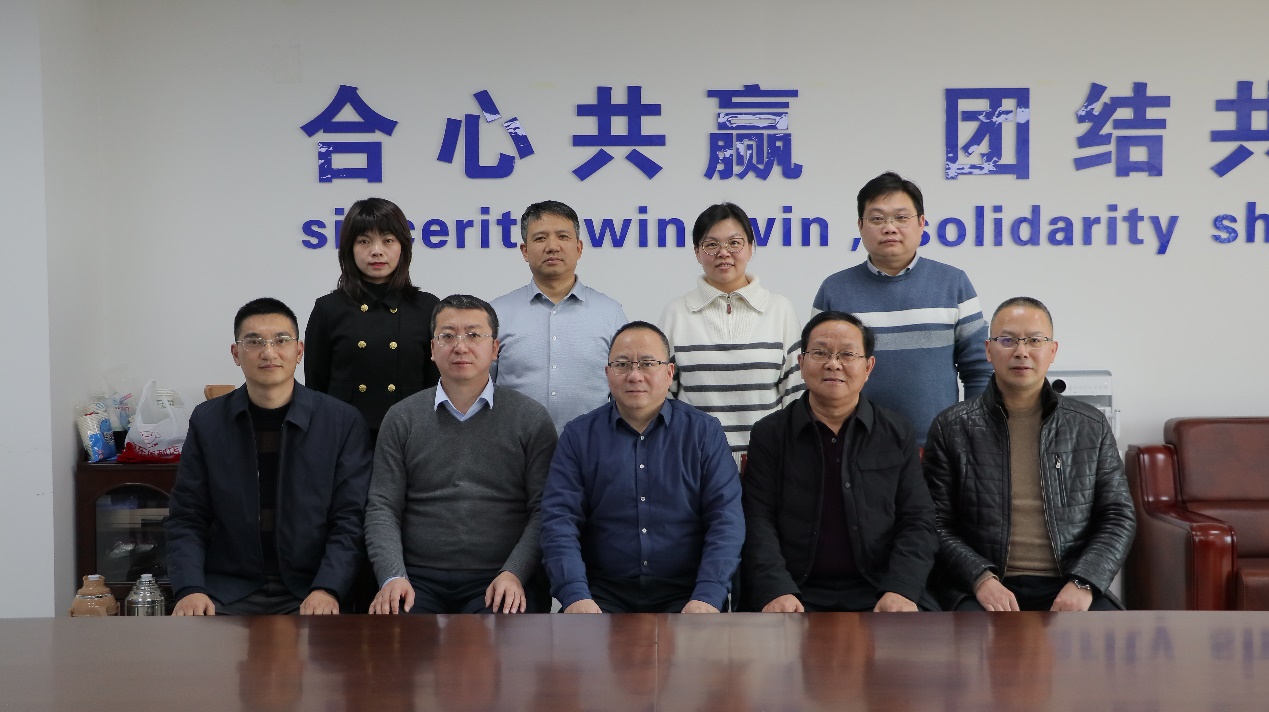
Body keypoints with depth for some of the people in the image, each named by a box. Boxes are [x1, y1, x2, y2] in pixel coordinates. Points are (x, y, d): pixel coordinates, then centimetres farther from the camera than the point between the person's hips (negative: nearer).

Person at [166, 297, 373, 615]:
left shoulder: (343, 422, 1)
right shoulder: (207, 421, 7)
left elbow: (350, 520, -2)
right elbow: (186, 520, 7)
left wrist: (327, 589, -17)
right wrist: (190, 589, -10)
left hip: (308, 592, -1)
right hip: (228, 590, 2)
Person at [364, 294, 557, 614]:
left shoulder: (531, 419, 6)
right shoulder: (401, 419, 11)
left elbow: (543, 510, 1)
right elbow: (382, 507, 6)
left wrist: (514, 574, -13)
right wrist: (392, 578, -9)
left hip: (500, 581, -1)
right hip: (419, 579, 1)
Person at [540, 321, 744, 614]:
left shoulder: (705, 432, 7)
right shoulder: (578, 436, 8)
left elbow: (726, 518, -1)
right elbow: (559, 519, -1)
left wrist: (708, 597, -16)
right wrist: (575, 595, -17)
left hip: (682, 591, 0)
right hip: (604, 590, 1)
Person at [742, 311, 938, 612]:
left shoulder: (897, 433, 12)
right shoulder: (770, 433, 8)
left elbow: (917, 522, 6)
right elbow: (759, 522, 0)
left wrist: (901, 590, -10)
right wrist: (775, 591, -16)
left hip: (877, 592, 1)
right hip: (797, 592, -1)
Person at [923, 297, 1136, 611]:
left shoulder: (1091, 426, 12)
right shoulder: (951, 428, 6)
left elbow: (1118, 517, 10)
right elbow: (937, 524, 3)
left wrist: (1082, 583, -7)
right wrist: (981, 578, -14)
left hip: (1067, 587, 3)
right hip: (983, 588, -2)